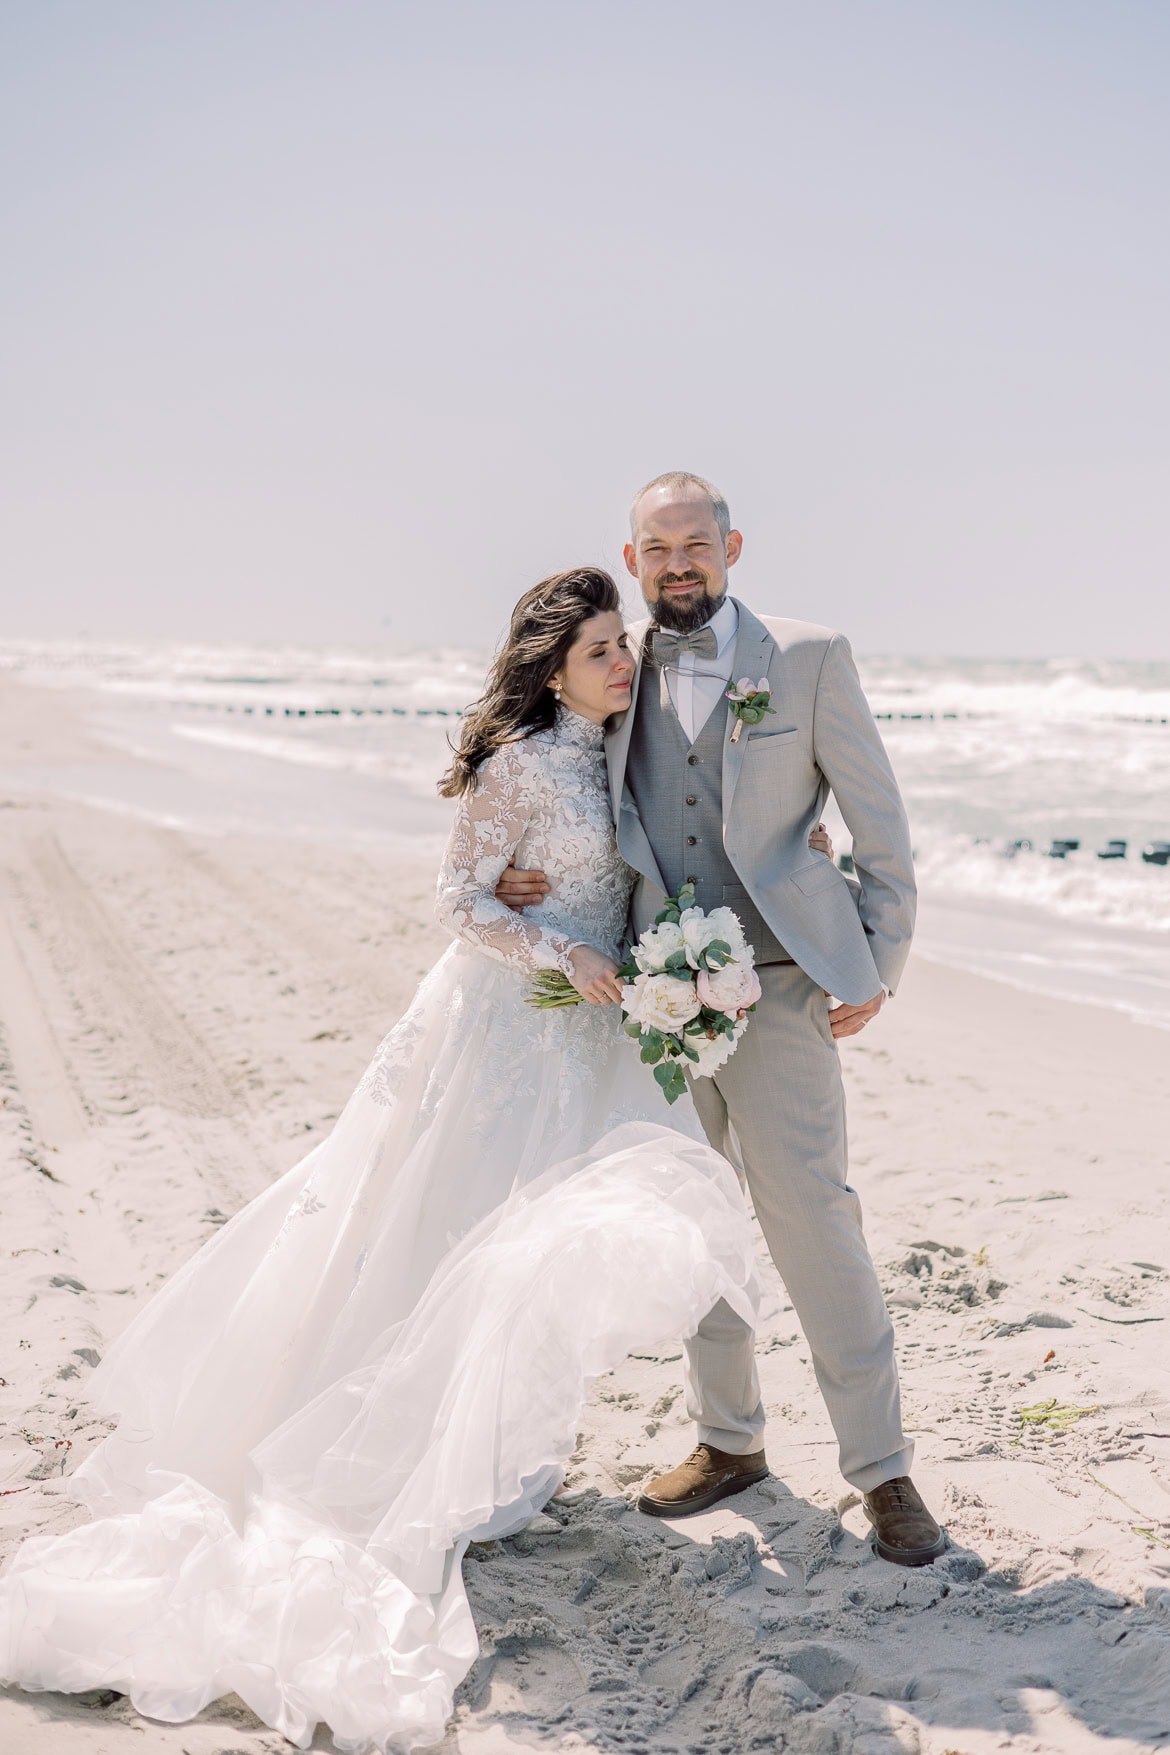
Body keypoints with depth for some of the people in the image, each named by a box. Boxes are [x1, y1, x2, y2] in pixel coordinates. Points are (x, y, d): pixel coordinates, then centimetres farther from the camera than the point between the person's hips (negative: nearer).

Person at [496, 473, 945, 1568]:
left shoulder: (809, 659, -2)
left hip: (777, 984, -4)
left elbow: (878, 821, 2)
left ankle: (880, 1468, 9)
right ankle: (727, 1439, 28)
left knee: (810, 1216, -5)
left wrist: (877, 967, -3)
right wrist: (517, 878, -3)